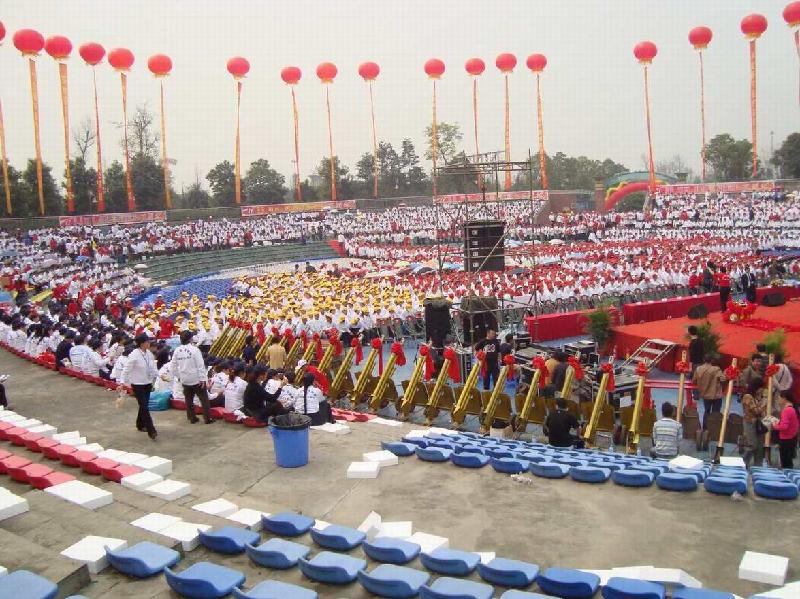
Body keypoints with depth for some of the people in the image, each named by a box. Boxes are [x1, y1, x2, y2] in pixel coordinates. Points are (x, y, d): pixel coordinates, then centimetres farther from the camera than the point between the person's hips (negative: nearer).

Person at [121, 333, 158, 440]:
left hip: (147, 383, 7)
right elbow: (127, 370, -17)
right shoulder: (134, 355, -19)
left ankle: (140, 425, 37)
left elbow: (153, 368, 11)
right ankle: (151, 431, -8)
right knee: (145, 407, -8)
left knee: (144, 406, 18)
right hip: (138, 384, -7)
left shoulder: (149, 353, 0)